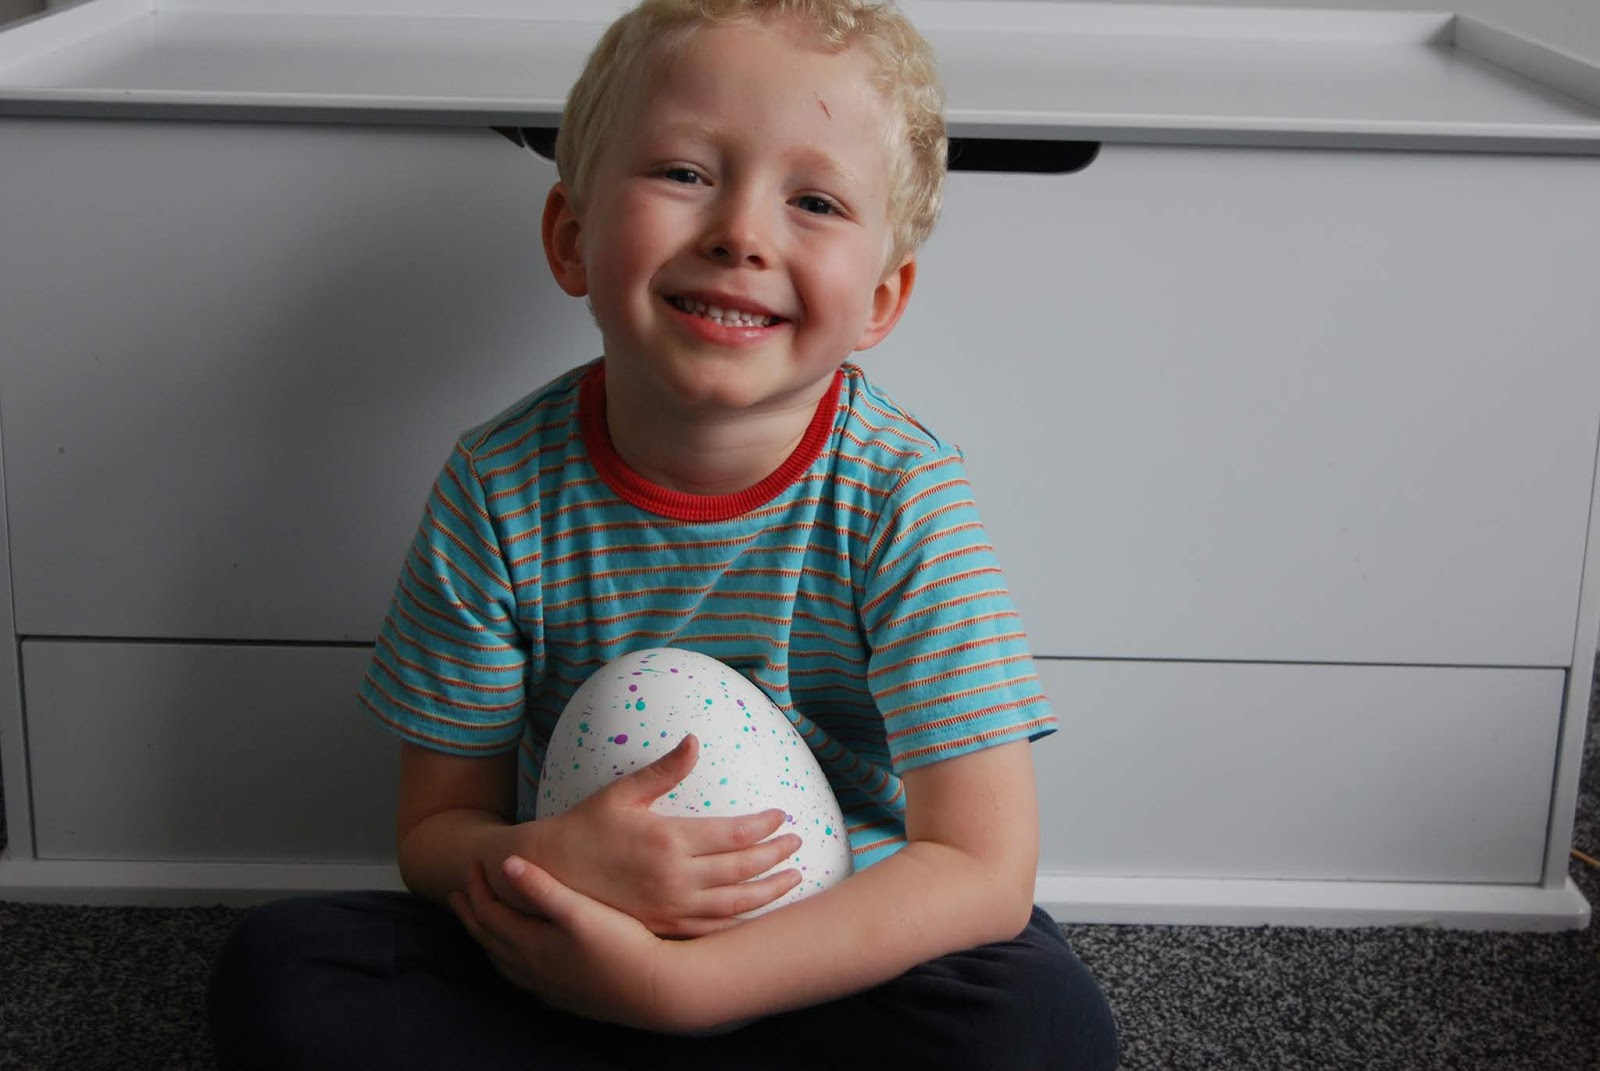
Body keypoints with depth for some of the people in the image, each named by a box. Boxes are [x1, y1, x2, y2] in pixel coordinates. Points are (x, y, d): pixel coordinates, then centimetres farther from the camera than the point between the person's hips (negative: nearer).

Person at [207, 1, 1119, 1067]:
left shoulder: (902, 500, -17)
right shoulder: (500, 490, -11)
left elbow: (984, 870, -21)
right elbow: (439, 825, -3)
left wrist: (666, 982, -30)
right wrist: (538, 860, -29)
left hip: (839, 957, 0)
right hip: (567, 948, 1)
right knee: (279, 969, -19)